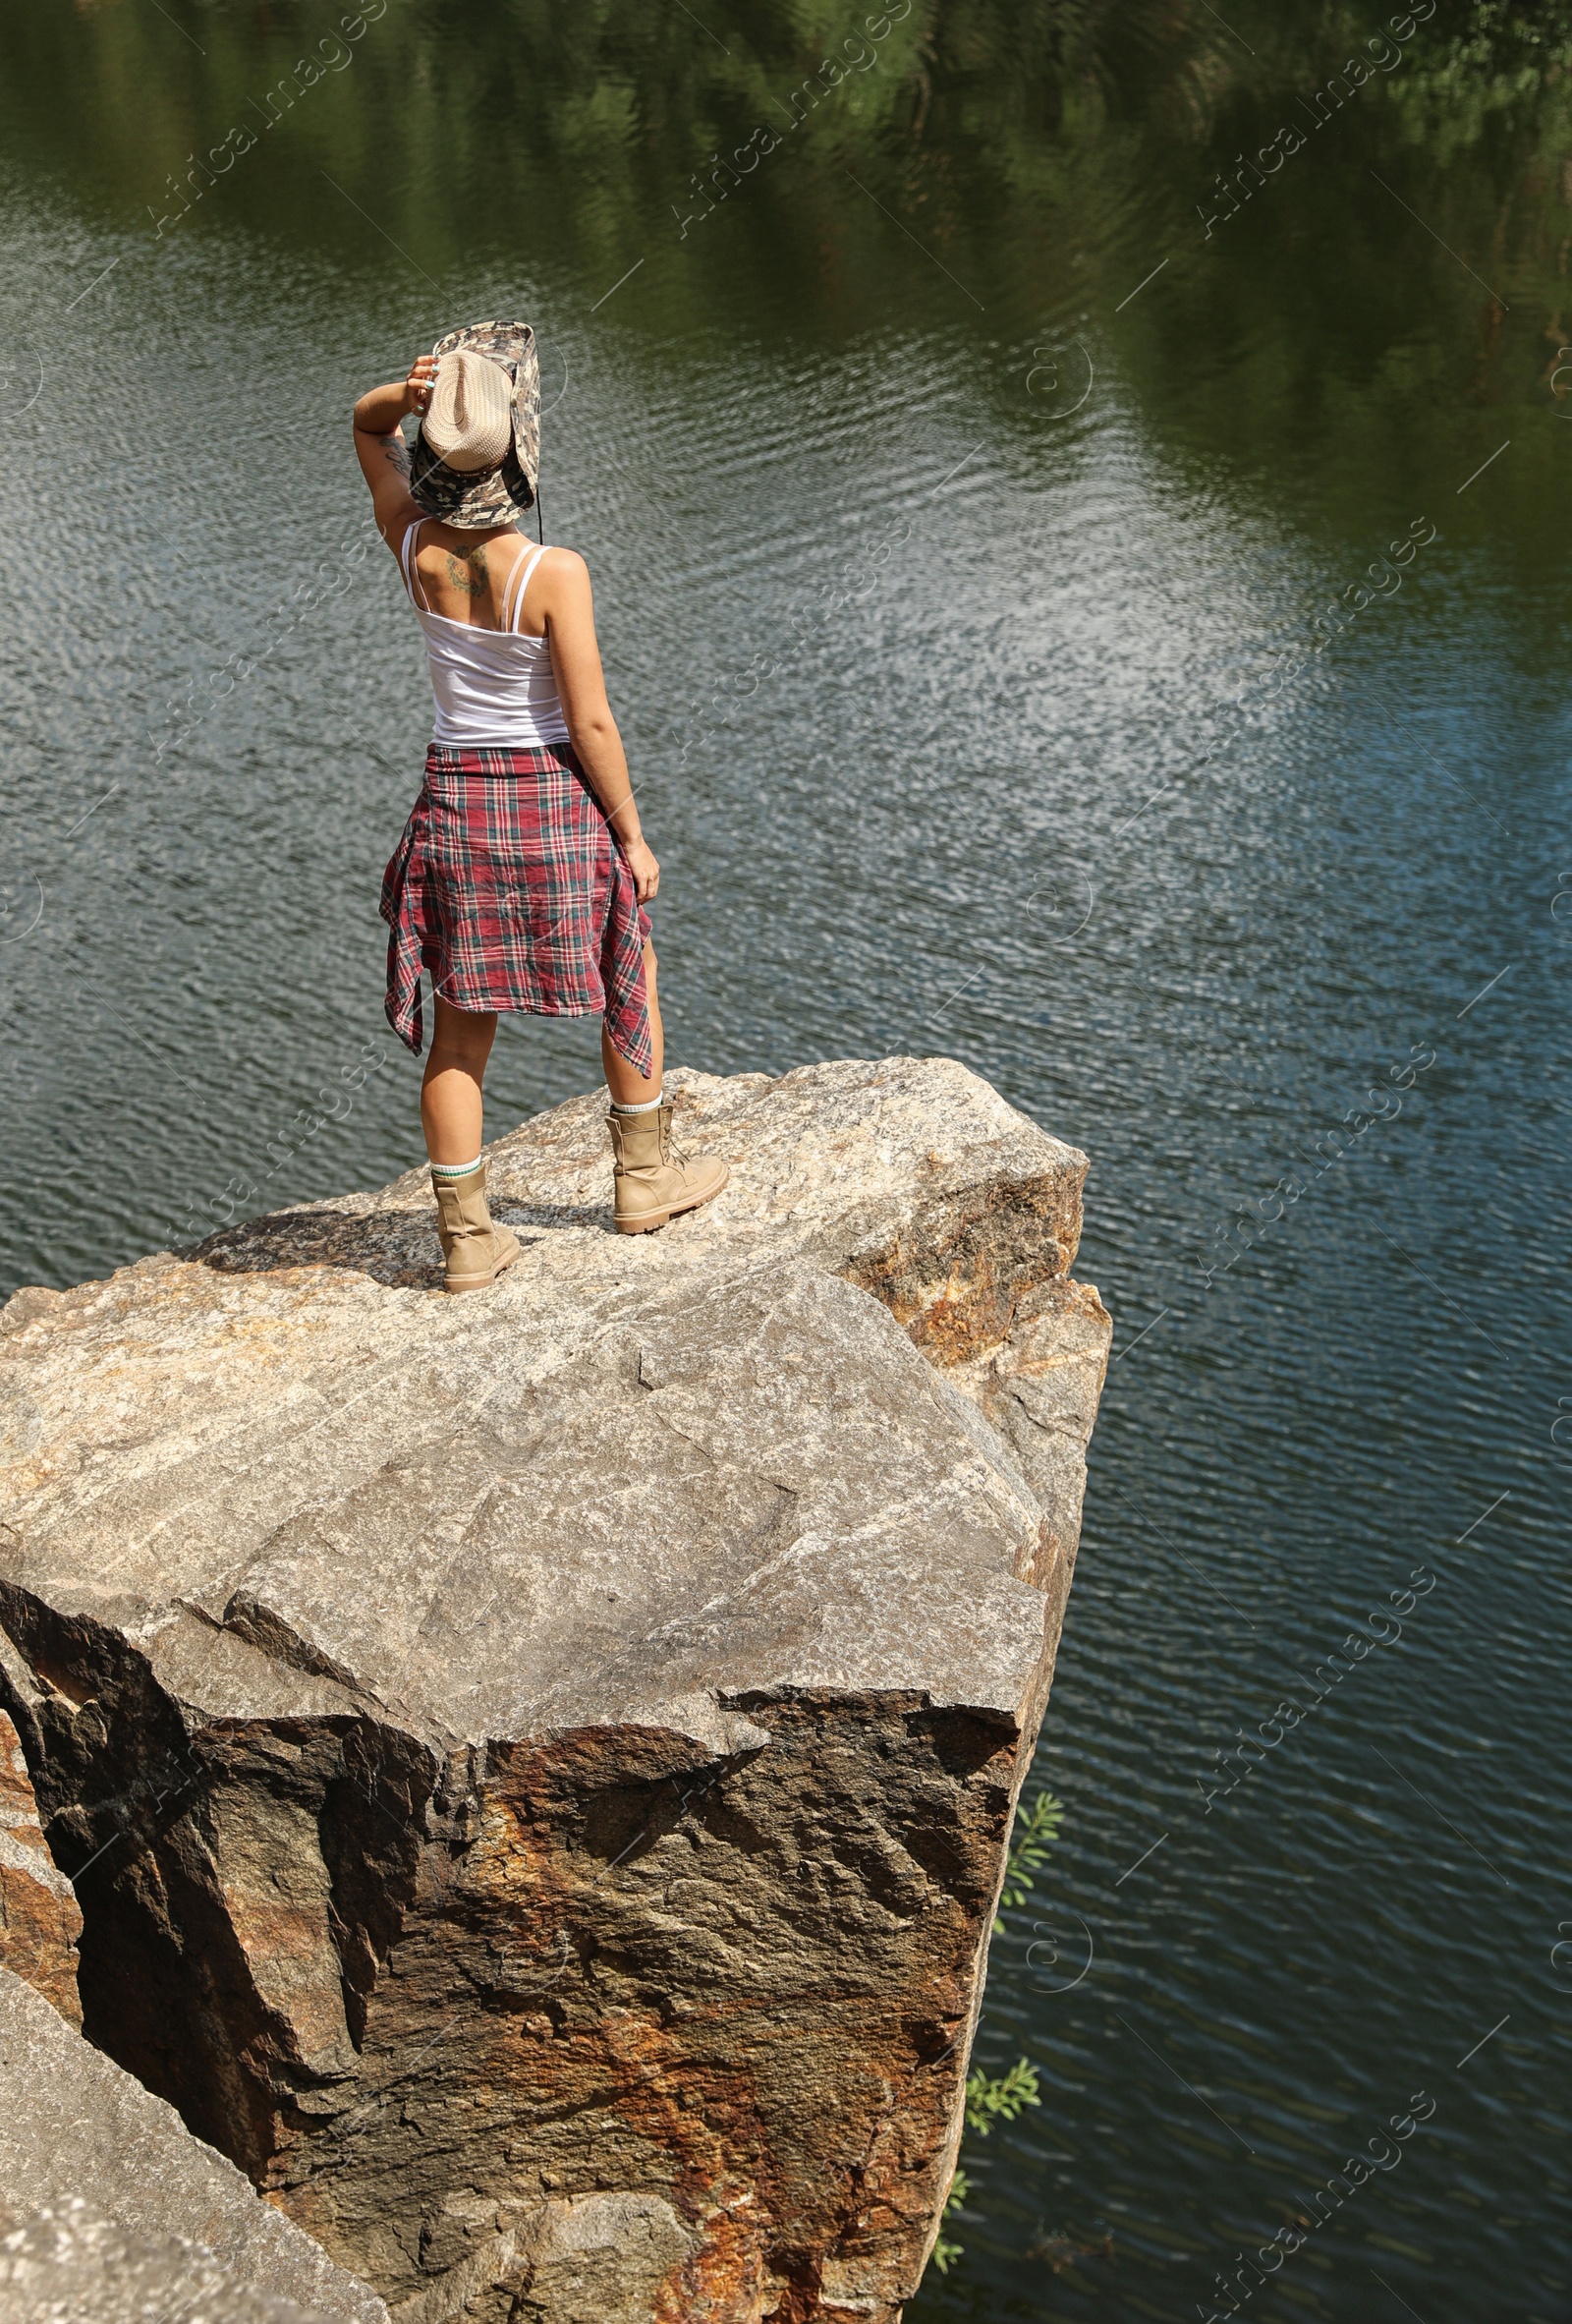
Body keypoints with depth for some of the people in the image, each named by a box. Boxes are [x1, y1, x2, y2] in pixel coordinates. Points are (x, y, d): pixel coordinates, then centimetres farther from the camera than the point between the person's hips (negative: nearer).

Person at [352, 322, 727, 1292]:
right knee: (628, 984, 21)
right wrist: (632, 835, -5)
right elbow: (591, 722, -17)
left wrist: (411, 393, -11)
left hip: (455, 795, 4)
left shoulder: (415, 547, -8)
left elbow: (366, 424, 11)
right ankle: (645, 1176, 33)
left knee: (461, 1032, 11)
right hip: (555, 799, -4)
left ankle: (467, 1234, 17)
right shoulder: (554, 573, -21)